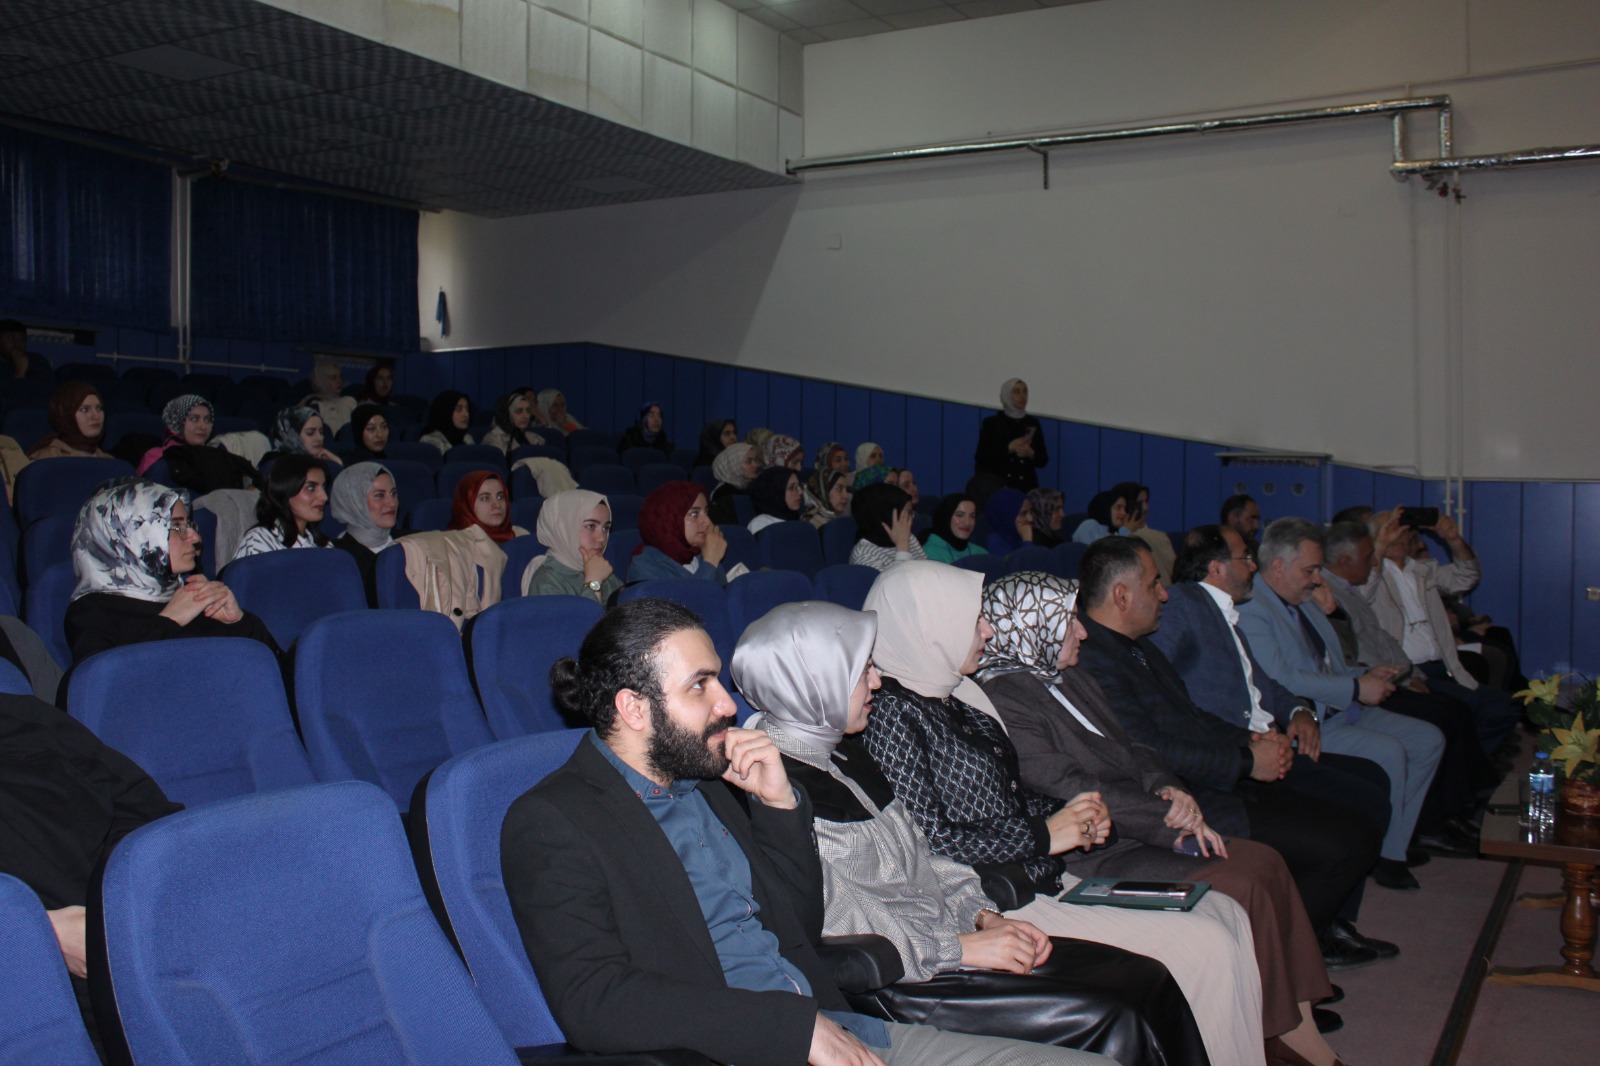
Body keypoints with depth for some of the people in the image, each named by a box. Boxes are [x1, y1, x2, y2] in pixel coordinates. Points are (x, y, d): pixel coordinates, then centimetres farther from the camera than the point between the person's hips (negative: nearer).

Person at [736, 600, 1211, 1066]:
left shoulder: (842, 750, 13)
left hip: (946, 936, 9)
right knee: (1112, 1021, -19)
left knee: (1149, 979, -3)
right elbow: (838, 924, -19)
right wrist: (961, 947, -15)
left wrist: (983, 915, 3)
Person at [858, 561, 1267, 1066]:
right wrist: (1042, 835, -13)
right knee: (1203, 945, -14)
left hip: (1037, 876, 10)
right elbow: (927, 841, -20)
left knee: (1226, 913, 4)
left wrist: (1073, 818, 3)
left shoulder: (956, 697, 13)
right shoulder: (892, 711, -15)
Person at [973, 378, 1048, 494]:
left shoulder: (1033, 423, 11)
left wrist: (1031, 454, -11)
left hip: (1025, 486, 2)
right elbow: (980, 457, -6)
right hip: (994, 482, -2)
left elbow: (1043, 460, 11)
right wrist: (1009, 448, -15)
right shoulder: (991, 423, 3)